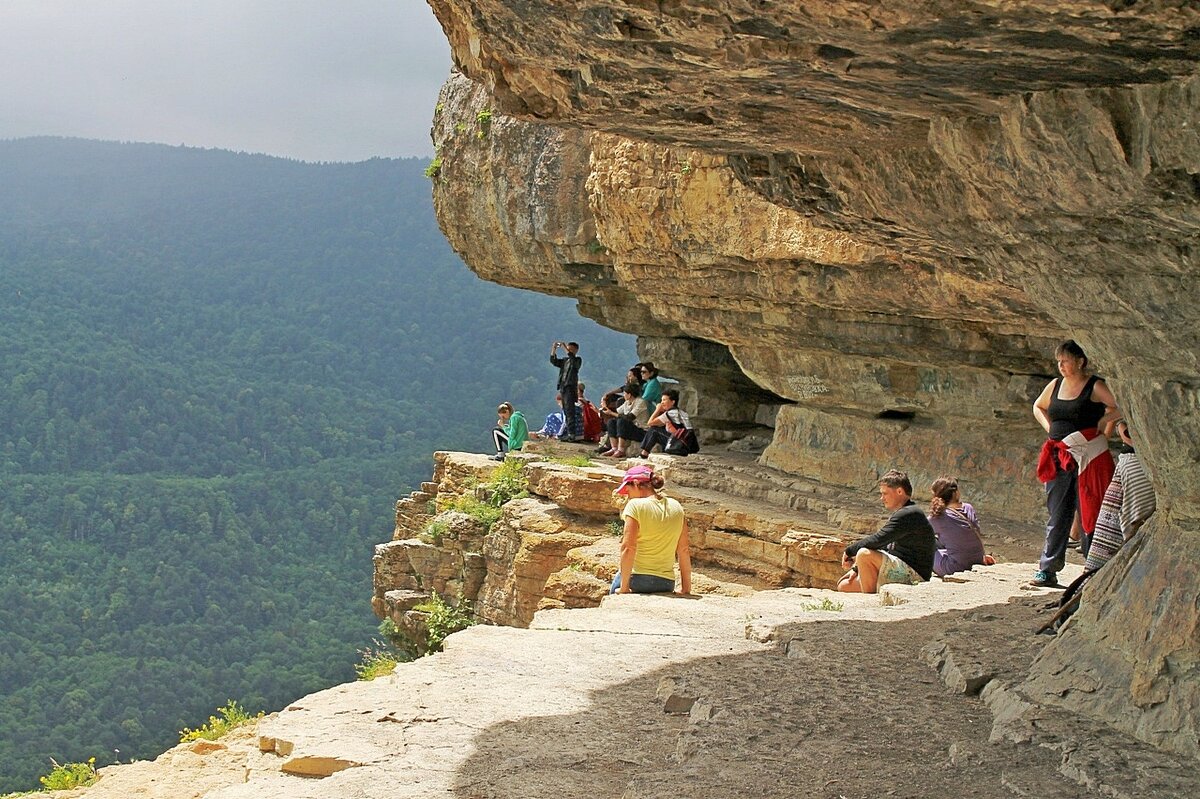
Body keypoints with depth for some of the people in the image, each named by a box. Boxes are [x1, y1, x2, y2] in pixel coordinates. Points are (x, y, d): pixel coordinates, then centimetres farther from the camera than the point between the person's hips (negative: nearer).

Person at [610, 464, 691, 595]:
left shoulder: (635, 506, -7)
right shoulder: (676, 507, 8)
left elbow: (628, 549, -14)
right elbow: (683, 550, 10)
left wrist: (624, 587, -11)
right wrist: (686, 589, 15)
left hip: (635, 579, -5)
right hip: (666, 583, 5)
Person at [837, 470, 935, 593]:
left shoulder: (910, 514, -15)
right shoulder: (900, 515, 20)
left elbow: (877, 540, -24)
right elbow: (881, 547, 21)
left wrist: (849, 551, -11)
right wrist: (856, 568, 11)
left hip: (914, 576, -10)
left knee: (864, 554, -29)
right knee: (844, 586, 4)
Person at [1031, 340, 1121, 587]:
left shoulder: (1095, 386, -5)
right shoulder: (1055, 385, 12)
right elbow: (1038, 407, 29)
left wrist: (1098, 424, -12)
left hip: (1088, 457, -5)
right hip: (1059, 458, 5)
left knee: (1089, 514, -3)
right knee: (1057, 515, 5)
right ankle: (1047, 571, 6)